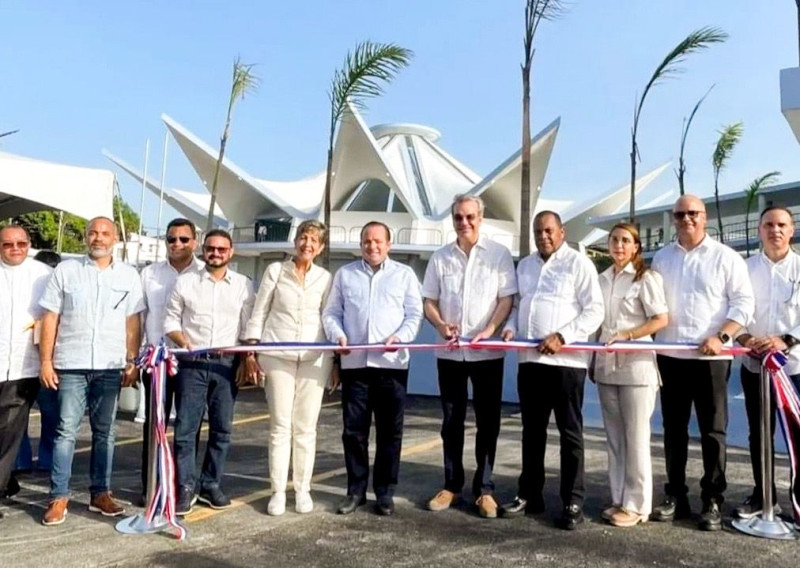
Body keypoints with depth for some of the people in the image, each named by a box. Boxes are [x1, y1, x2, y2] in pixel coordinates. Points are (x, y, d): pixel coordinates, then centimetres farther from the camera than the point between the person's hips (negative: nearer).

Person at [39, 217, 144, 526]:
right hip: (71, 365, -1)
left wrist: (132, 362, 1)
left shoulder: (129, 275, 8)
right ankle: (59, 497, 9)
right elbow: (50, 318, 3)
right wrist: (46, 362, -2)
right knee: (66, 431, 0)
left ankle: (100, 493, 18)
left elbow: (132, 322, 7)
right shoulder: (65, 270, 5)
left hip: (110, 367, 1)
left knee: (104, 432, 8)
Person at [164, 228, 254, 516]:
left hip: (226, 364, 1)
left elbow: (248, 329, 7)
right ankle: (186, 487, 10)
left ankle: (211, 484, 19)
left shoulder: (244, 285, 6)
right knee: (186, 427, -1)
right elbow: (171, 320, 6)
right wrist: (183, 341, -12)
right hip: (192, 362, -1)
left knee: (222, 428, 6)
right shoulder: (185, 282, 6)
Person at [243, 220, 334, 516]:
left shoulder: (325, 278, 8)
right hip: (278, 355, -1)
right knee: (280, 425, 2)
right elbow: (259, 312, 6)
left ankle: (302, 489, 16)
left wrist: (335, 359, 7)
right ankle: (278, 491, 11)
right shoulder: (275, 270, 6)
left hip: (314, 358, 1)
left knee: (306, 426, 5)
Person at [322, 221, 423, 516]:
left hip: (392, 363, -1)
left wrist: (399, 337, -13)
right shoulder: (345, 274, 13)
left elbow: (414, 314, 5)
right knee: (353, 430, 5)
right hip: (354, 362, 1)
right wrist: (338, 335, -9)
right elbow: (331, 312, 11)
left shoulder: (404, 274, 10)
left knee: (389, 431, 5)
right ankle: (356, 490, 18)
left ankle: (385, 491, 17)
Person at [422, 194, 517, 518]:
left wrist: (489, 330, -19)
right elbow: (429, 301, 9)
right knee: (451, 421, 10)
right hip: (449, 352, 2)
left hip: (487, 352, -2)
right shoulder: (440, 257, 7)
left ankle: (484, 489, 15)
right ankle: (452, 485, 21)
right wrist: (441, 326, -10)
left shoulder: (499, 254, 0)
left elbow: (507, 298, -4)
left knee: (487, 422, 4)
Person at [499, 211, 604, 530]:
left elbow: (594, 311, -9)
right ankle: (529, 495, 24)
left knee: (570, 433, 3)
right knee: (532, 431, 13)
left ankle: (573, 503, 11)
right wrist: (511, 328, 2)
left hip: (565, 361, -6)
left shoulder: (578, 263, -3)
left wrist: (561, 336, -19)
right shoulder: (525, 265, 17)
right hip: (529, 359, 6)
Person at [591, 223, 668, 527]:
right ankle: (619, 499, 19)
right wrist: (594, 358, 11)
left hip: (636, 367, -6)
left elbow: (661, 320, -8)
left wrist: (627, 335, -18)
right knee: (614, 436, 10)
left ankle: (637, 505, 9)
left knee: (635, 436, 0)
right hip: (607, 366, 6)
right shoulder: (602, 279, 13)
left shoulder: (646, 278, -4)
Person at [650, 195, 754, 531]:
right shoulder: (661, 258, 12)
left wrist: (721, 337, -17)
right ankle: (675, 497, 20)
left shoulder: (725, 257, 0)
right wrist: (650, 344, 2)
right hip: (669, 357, 4)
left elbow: (744, 303, -5)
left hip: (710, 358, -4)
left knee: (712, 431, 2)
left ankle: (713, 502, 12)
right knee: (673, 429, 10)